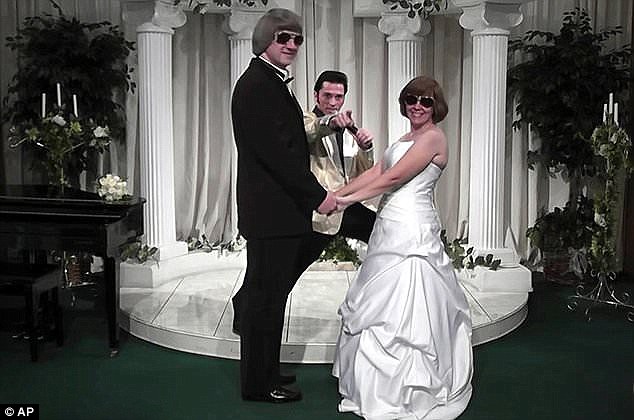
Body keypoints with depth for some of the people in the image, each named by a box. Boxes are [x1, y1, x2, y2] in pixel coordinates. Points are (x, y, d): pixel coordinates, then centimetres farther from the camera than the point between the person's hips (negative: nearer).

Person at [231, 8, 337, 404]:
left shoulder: (273, 83, 17)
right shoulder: (256, 85, -15)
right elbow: (275, 151, -22)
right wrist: (318, 195, -17)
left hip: (278, 210, 11)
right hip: (271, 212, -11)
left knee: (268, 294, 18)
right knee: (266, 296, -1)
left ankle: (264, 370, 32)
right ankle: (259, 383, 12)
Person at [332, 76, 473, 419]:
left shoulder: (433, 138, -11)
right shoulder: (408, 138, 18)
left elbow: (394, 178, -16)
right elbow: (376, 172, 13)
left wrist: (348, 200, -11)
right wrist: (336, 195, 5)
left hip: (411, 232, -10)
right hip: (391, 228, 10)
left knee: (401, 307, -4)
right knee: (379, 303, 16)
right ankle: (377, 382, 32)